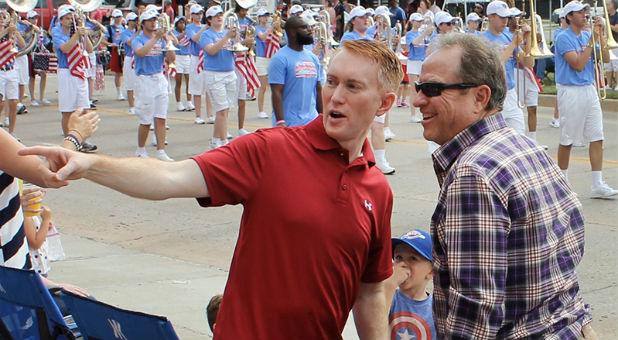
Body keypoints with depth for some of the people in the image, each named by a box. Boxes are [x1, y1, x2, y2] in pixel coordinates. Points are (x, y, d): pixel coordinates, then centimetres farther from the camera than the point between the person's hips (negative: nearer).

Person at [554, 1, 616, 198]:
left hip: (589, 89, 6)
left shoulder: (587, 35, 10)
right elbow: (578, 65, -19)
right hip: (570, 91, -6)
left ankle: (598, 185, 1)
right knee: (567, 140, 3)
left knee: (597, 138, 0)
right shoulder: (564, 38, -10)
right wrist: (592, 40, -18)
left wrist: (601, 36, -4)